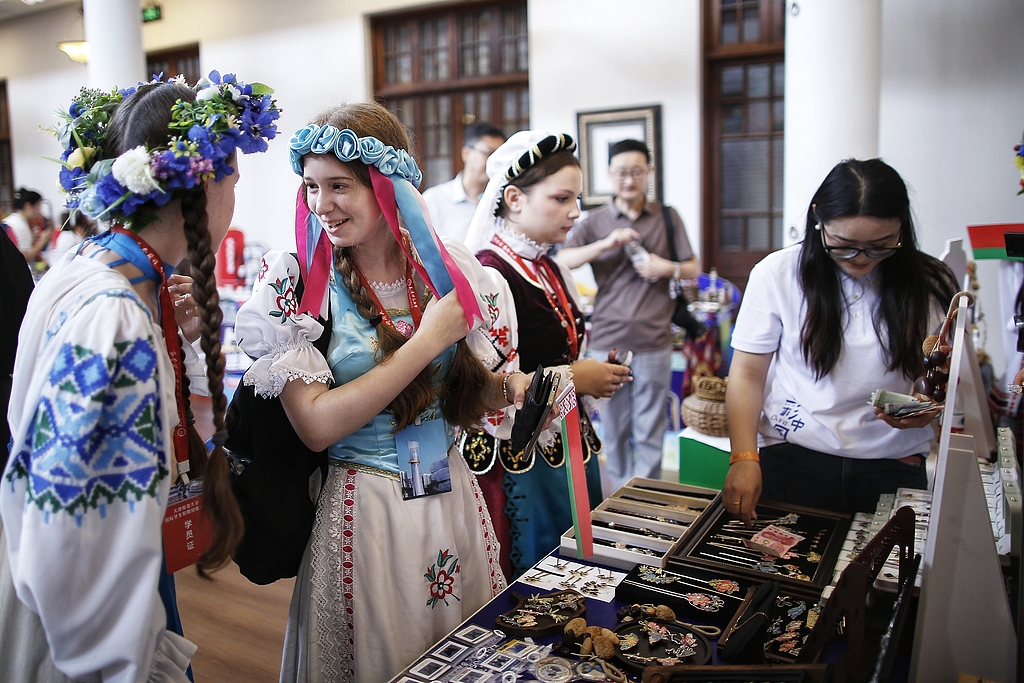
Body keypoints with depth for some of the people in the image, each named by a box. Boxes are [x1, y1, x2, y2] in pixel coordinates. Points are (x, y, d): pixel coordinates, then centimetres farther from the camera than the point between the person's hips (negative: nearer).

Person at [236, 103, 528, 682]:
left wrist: (509, 390, -8)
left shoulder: (446, 270, -1)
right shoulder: (298, 285, -11)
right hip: (366, 509, -3)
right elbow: (317, 426, -21)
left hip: (455, 499, 4)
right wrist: (427, 341, -20)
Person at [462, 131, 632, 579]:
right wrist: (573, 379, -18)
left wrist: (594, 377, 6)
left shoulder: (553, 272, 9)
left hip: (570, 446, 8)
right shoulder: (489, 277, -18)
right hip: (521, 462, -8)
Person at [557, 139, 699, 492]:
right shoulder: (596, 221, 7)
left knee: (649, 432, 4)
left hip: (654, 342, 0)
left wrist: (668, 267, -9)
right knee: (614, 430, 9)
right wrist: (606, 243, -17)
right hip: (607, 340, 0)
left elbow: (694, 269, 12)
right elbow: (561, 261, -6)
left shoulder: (667, 217, 9)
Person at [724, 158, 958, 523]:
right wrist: (744, 458, -16)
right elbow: (747, 374, -4)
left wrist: (929, 407, -14)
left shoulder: (931, 285, 0)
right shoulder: (777, 274, -6)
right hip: (791, 462, -1)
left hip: (894, 469, 2)